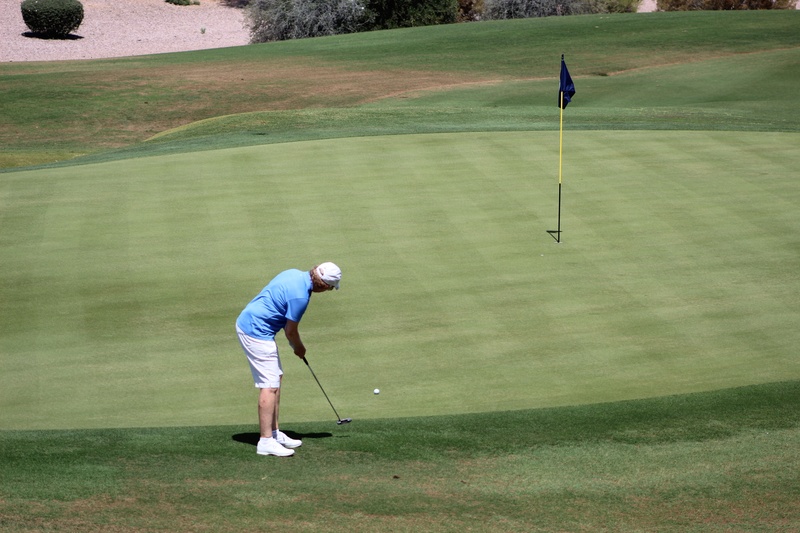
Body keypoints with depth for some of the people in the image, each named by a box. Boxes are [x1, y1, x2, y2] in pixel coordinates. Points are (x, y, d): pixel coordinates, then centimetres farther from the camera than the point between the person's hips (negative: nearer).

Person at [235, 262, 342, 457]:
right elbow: (291, 331, -10)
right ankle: (266, 441, -8)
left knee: (276, 378, 15)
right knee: (270, 385, -8)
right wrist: (299, 348, 9)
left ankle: (274, 433, 20)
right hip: (256, 332, -10)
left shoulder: (295, 274, 6)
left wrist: (294, 344, 14)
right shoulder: (300, 295, -23)